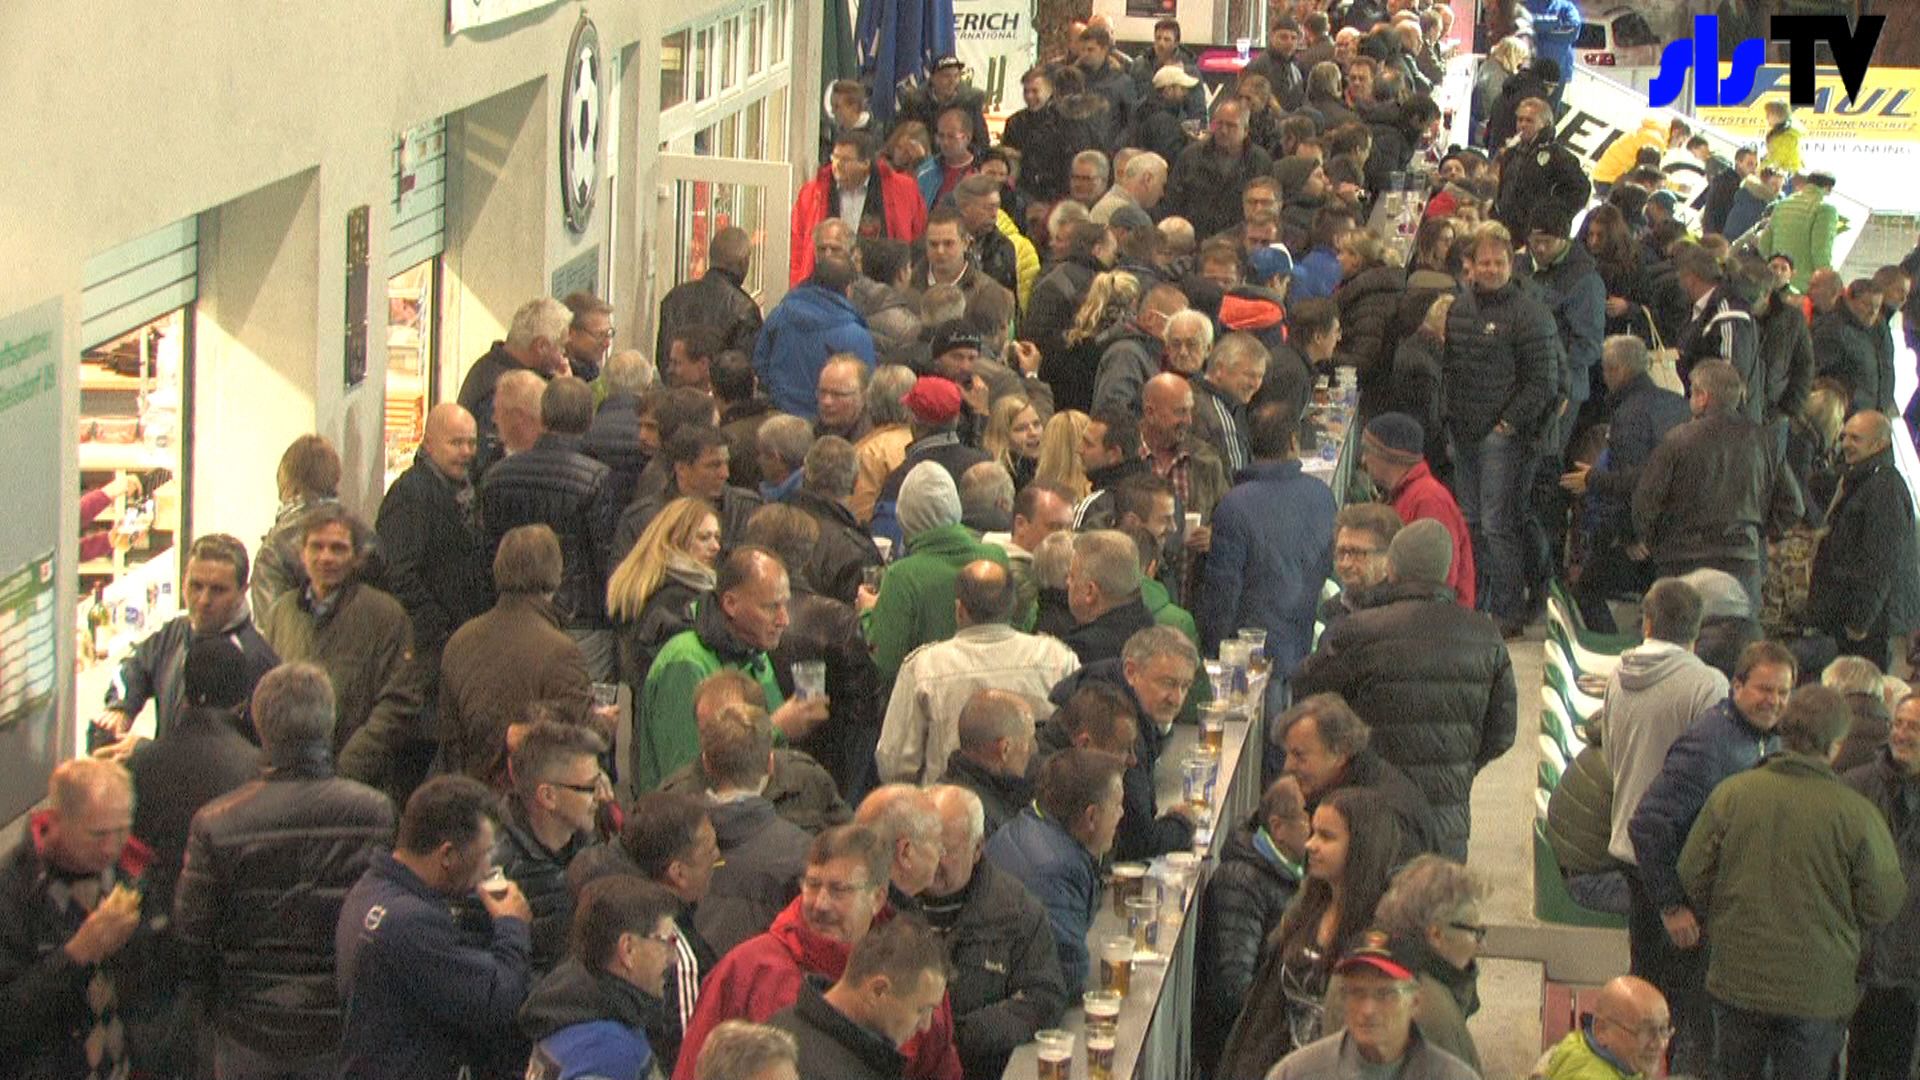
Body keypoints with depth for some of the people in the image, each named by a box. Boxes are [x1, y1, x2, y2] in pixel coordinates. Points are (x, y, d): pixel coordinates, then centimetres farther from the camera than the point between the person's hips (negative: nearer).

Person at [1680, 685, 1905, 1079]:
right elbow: (1882, 905, -9)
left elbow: (1692, 874, -2)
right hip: (1817, 988, -2)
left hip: (1737, 978, 2)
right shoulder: (1856, 813, -15)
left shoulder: (1731, 793, -9)